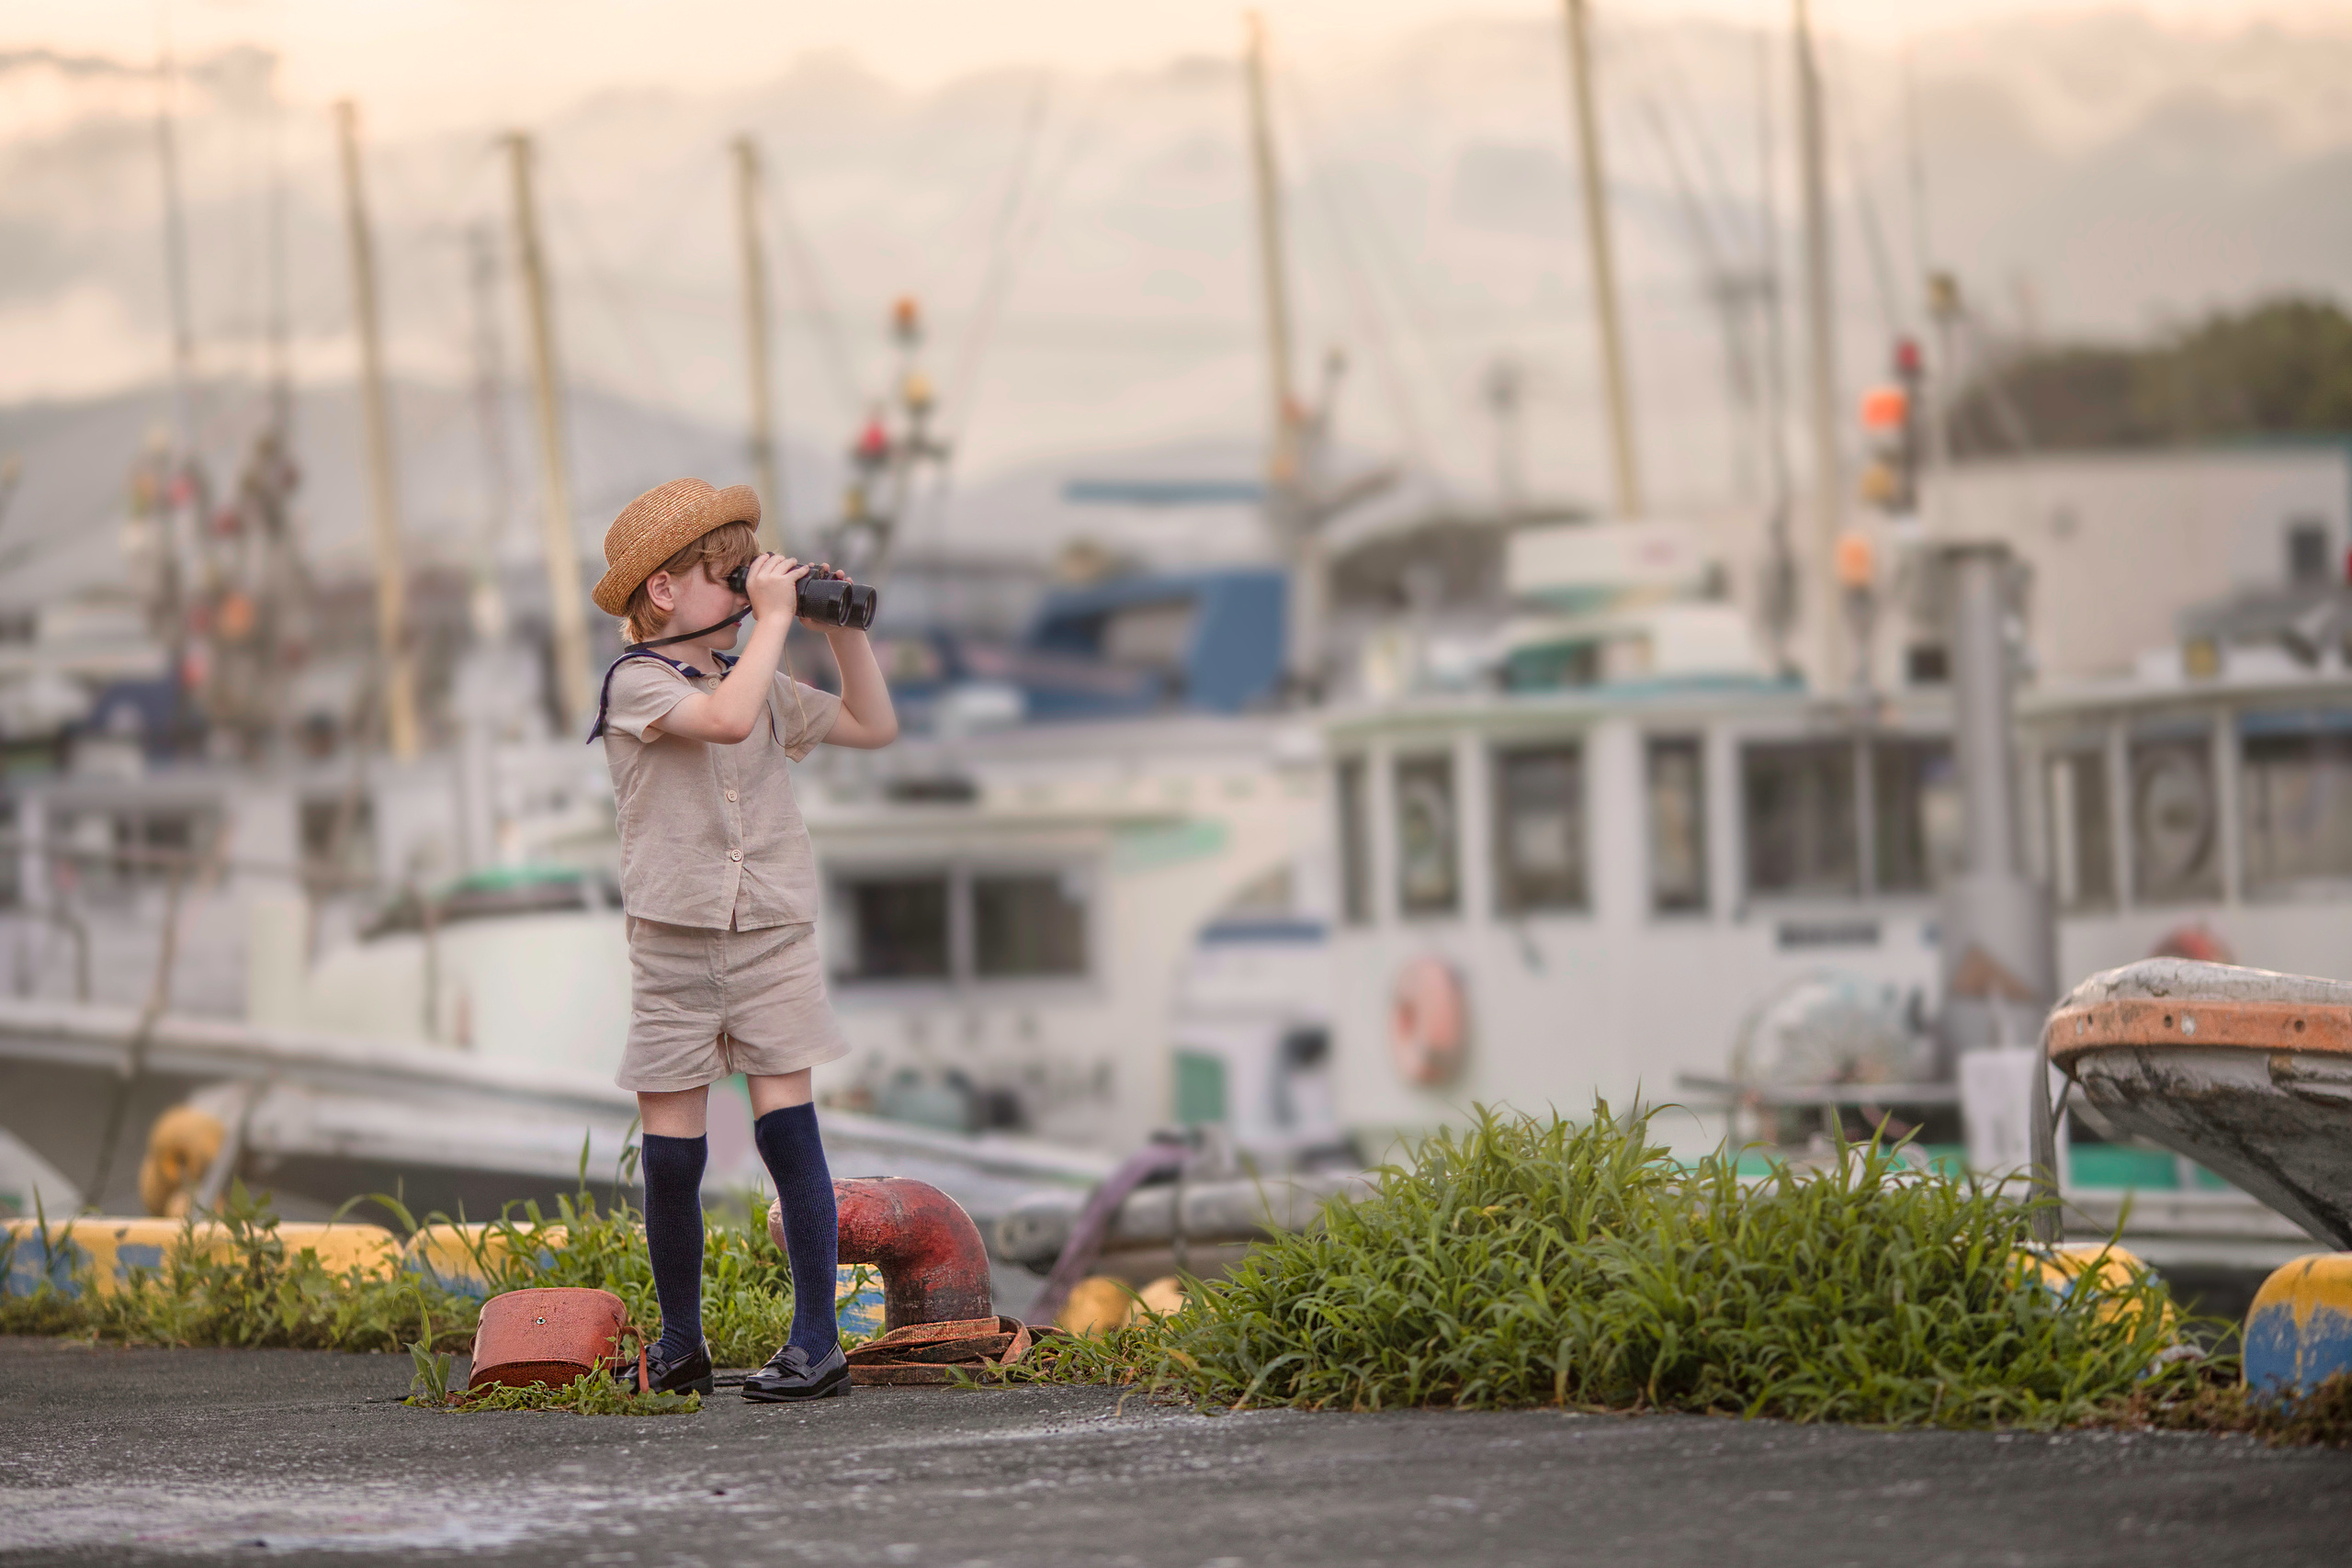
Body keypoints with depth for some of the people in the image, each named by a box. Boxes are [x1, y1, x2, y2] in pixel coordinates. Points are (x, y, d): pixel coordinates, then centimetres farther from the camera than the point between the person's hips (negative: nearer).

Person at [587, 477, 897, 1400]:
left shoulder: (764, 688, 11)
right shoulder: (636, 682, -7)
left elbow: (874, 727, 19)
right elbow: (725, 717, -26)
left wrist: (843, 628, 9)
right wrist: (773, 618, -18)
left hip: (773, 938, 3)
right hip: (674, 941, -3)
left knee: (789, 1132, -6)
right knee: (671, 1153, 2)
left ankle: (817, 1343, -5)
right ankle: (680, 1345, 16)